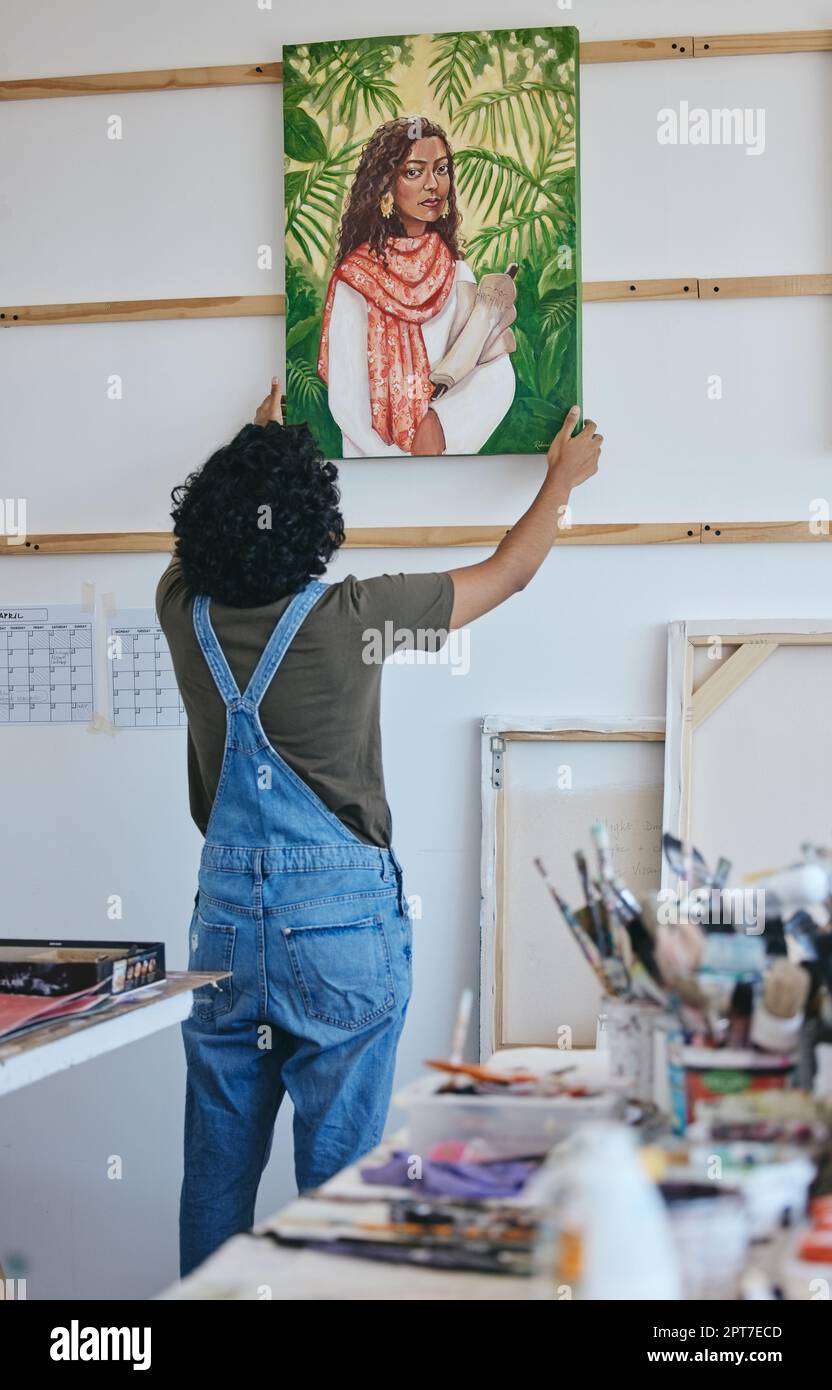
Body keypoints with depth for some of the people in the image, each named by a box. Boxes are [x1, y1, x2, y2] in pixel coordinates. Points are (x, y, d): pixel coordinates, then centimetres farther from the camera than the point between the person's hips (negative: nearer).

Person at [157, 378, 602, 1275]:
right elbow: (510, 571, 3)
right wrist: (563, 477, 21)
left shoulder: (185, 614, -2)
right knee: (338, 1172, 3)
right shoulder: (349, 618, -12)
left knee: (217, 1171, 12)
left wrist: (255, 448, 42)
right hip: (341, 921, -4)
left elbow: (200, 528, 25)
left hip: (226, 918, 4)